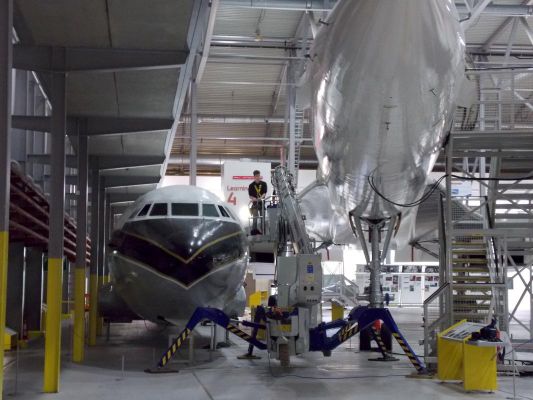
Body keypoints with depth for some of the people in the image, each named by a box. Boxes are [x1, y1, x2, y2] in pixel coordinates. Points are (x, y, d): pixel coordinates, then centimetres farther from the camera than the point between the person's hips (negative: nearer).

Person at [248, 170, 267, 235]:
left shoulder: (264, 184, 5)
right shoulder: (251, 185, 3)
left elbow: (265, 193, -3)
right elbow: (250, 195, 1)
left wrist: (261, 197, -23)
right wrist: (253, 198, -20)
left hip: (262, 203, 2)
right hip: (255, 203, -2)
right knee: (255, 218, -7)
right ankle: (254, 230, -6)